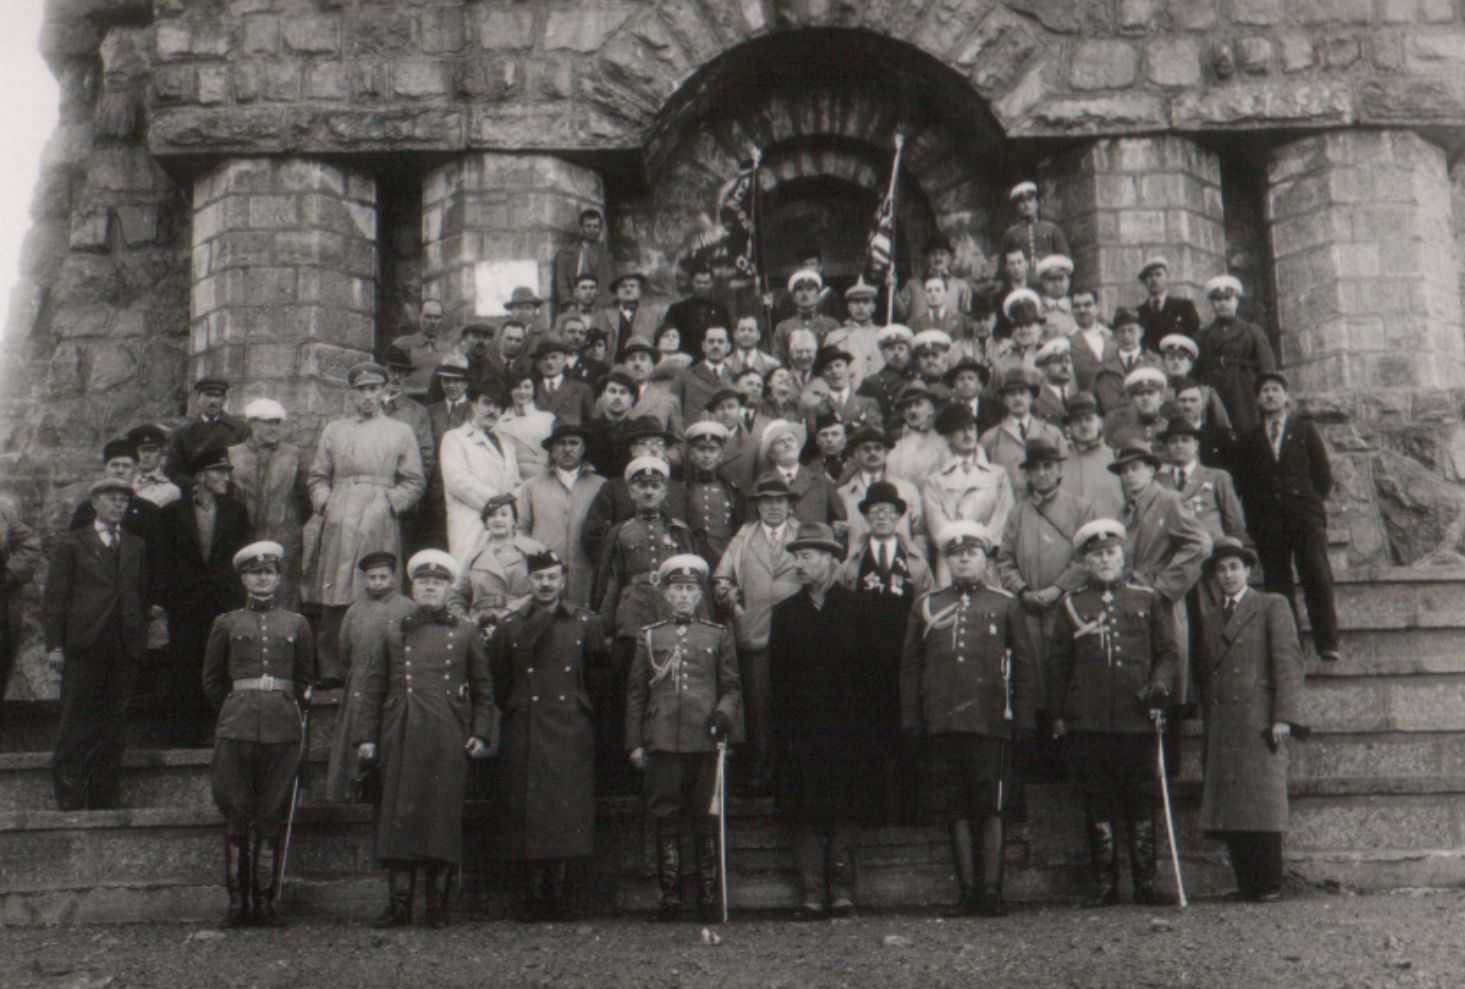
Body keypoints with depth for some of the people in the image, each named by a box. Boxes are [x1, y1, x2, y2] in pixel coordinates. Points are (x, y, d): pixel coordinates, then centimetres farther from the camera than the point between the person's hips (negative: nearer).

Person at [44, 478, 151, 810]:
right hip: (83, 646, -3)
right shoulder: (70, 544, 7)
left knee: (114, 728, 4)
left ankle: (104, 800, 10)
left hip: (125, 648, 3)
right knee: (76, 726, -2)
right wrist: (54, 643, -7)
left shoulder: (136, 547, 18)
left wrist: (141, 638, 7)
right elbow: (53, 597, 2)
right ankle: (69, 800, 2)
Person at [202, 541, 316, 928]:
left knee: (273, 818, 2)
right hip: (236, 729, -1)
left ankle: (265, 902, 9)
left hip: (283, 729, 1)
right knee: (236, 816, 1)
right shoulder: (226, 624, 8)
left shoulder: (296, 624, 11)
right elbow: (212, 681, 16)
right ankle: (238, 902, 8)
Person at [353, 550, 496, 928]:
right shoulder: (394, 634, 13)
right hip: (402, 740, 1)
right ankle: (399, 903, 4)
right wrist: (366, 736, 3)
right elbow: (372, 688, 11)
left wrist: (481, 734, 4)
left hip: (448, 740, -1)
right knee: (399, 816, -1)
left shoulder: (465, 633, 11)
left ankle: (438, 905, 8)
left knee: (444, 815, 0)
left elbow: (483, 689, 13)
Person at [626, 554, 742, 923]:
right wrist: (634, 743, 7)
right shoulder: (649, 636, 11)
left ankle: (709, 897, 8)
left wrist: (723, 714, -9)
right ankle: (669, 896, 9)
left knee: (705, 822, 2)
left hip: (704, 741, 0)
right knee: (666, 820, 2)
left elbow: (731, 688, 12)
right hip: (661, 742, 1)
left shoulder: (718, 636, 10)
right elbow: (636, 694, 12)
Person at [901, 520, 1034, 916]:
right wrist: (911, 723, 5)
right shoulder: (926, 606, 13)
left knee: (990, 809, -2)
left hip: (991, 723, -2)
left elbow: (1023, 666, 8)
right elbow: (910, 668, 12)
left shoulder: (1005, 605, 9)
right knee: (955, 811, 5)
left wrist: (1023, 720, 0)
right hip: (942, 725, 2)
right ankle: (968, 890, 12)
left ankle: (991, 890, 3)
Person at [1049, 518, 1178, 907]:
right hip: (1088, 722, 0)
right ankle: (1105, 885, 11)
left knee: (1142, 802, 3)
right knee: (1097, 803, 4)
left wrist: (1160, 684, -7)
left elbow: (1168, 651, 12)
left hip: (1138, 718, 0)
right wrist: (1058, 714, 4)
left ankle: (1146, 883, 12)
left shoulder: (1148, 599, 11)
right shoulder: (1071, 604, 10)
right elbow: (1058, 663, 10)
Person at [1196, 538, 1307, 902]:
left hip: (1259, 724, -5)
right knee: (1227, 810, 1)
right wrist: (1207, 730, 12)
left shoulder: (1272, 606, 6)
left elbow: (1289, 663, -2)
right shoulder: (1208, 616, 21)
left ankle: (1269, 886, -1)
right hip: (1220, 731, 5)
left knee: (1261, 805, -8)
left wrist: (1284, 718, -12)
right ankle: (1245, 886, 6)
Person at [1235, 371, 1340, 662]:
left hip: (1305, 516, -1)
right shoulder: (1249, 439, 17)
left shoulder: (1305, 429, 14)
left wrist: (1313, 502, 2)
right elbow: (1244, 482, 13)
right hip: (1267, 520, 1)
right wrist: (1256, 515, 2)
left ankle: (1327, 644, -10)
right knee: (1277, 583, -3)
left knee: (1317, 576, -11)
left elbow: (1324, 472, 11)